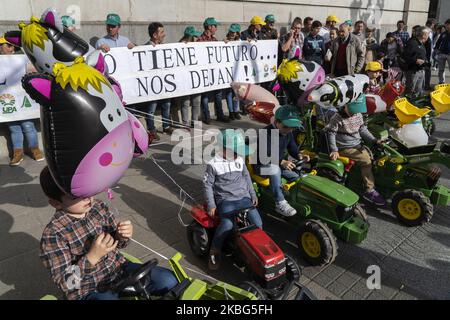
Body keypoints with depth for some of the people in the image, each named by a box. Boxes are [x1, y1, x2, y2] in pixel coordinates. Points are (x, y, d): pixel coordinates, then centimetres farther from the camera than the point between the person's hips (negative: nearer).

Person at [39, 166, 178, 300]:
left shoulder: (99, 207, -4)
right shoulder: (53, 234, -18)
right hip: (88, 291, -4)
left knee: (169, 280, -10)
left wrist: (123, 236, -15)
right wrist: (93, 256, -31)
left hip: (119, 270, 4)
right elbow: (65, 283, -18)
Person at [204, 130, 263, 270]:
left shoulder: (240, 160, 7)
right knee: (227, 224, -30)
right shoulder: (213, 164, -7)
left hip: (244, 197, 5)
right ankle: (214, 251, -8)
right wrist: (211, 205, -8)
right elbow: (207, 185, -2)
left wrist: (253, 194, 13)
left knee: (257, 223, -13)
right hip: (225, 200, -4)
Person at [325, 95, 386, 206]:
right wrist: (334, 150, -20)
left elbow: (363, 130, 14)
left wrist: (374, 141, 3)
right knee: (366, 161, -21)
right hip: (345, 148, -8)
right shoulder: (337, 117, -13)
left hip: (358, 144, 8)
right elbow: (331, 133, -13)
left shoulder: (358, 115, 7)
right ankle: (370, 191, -12)